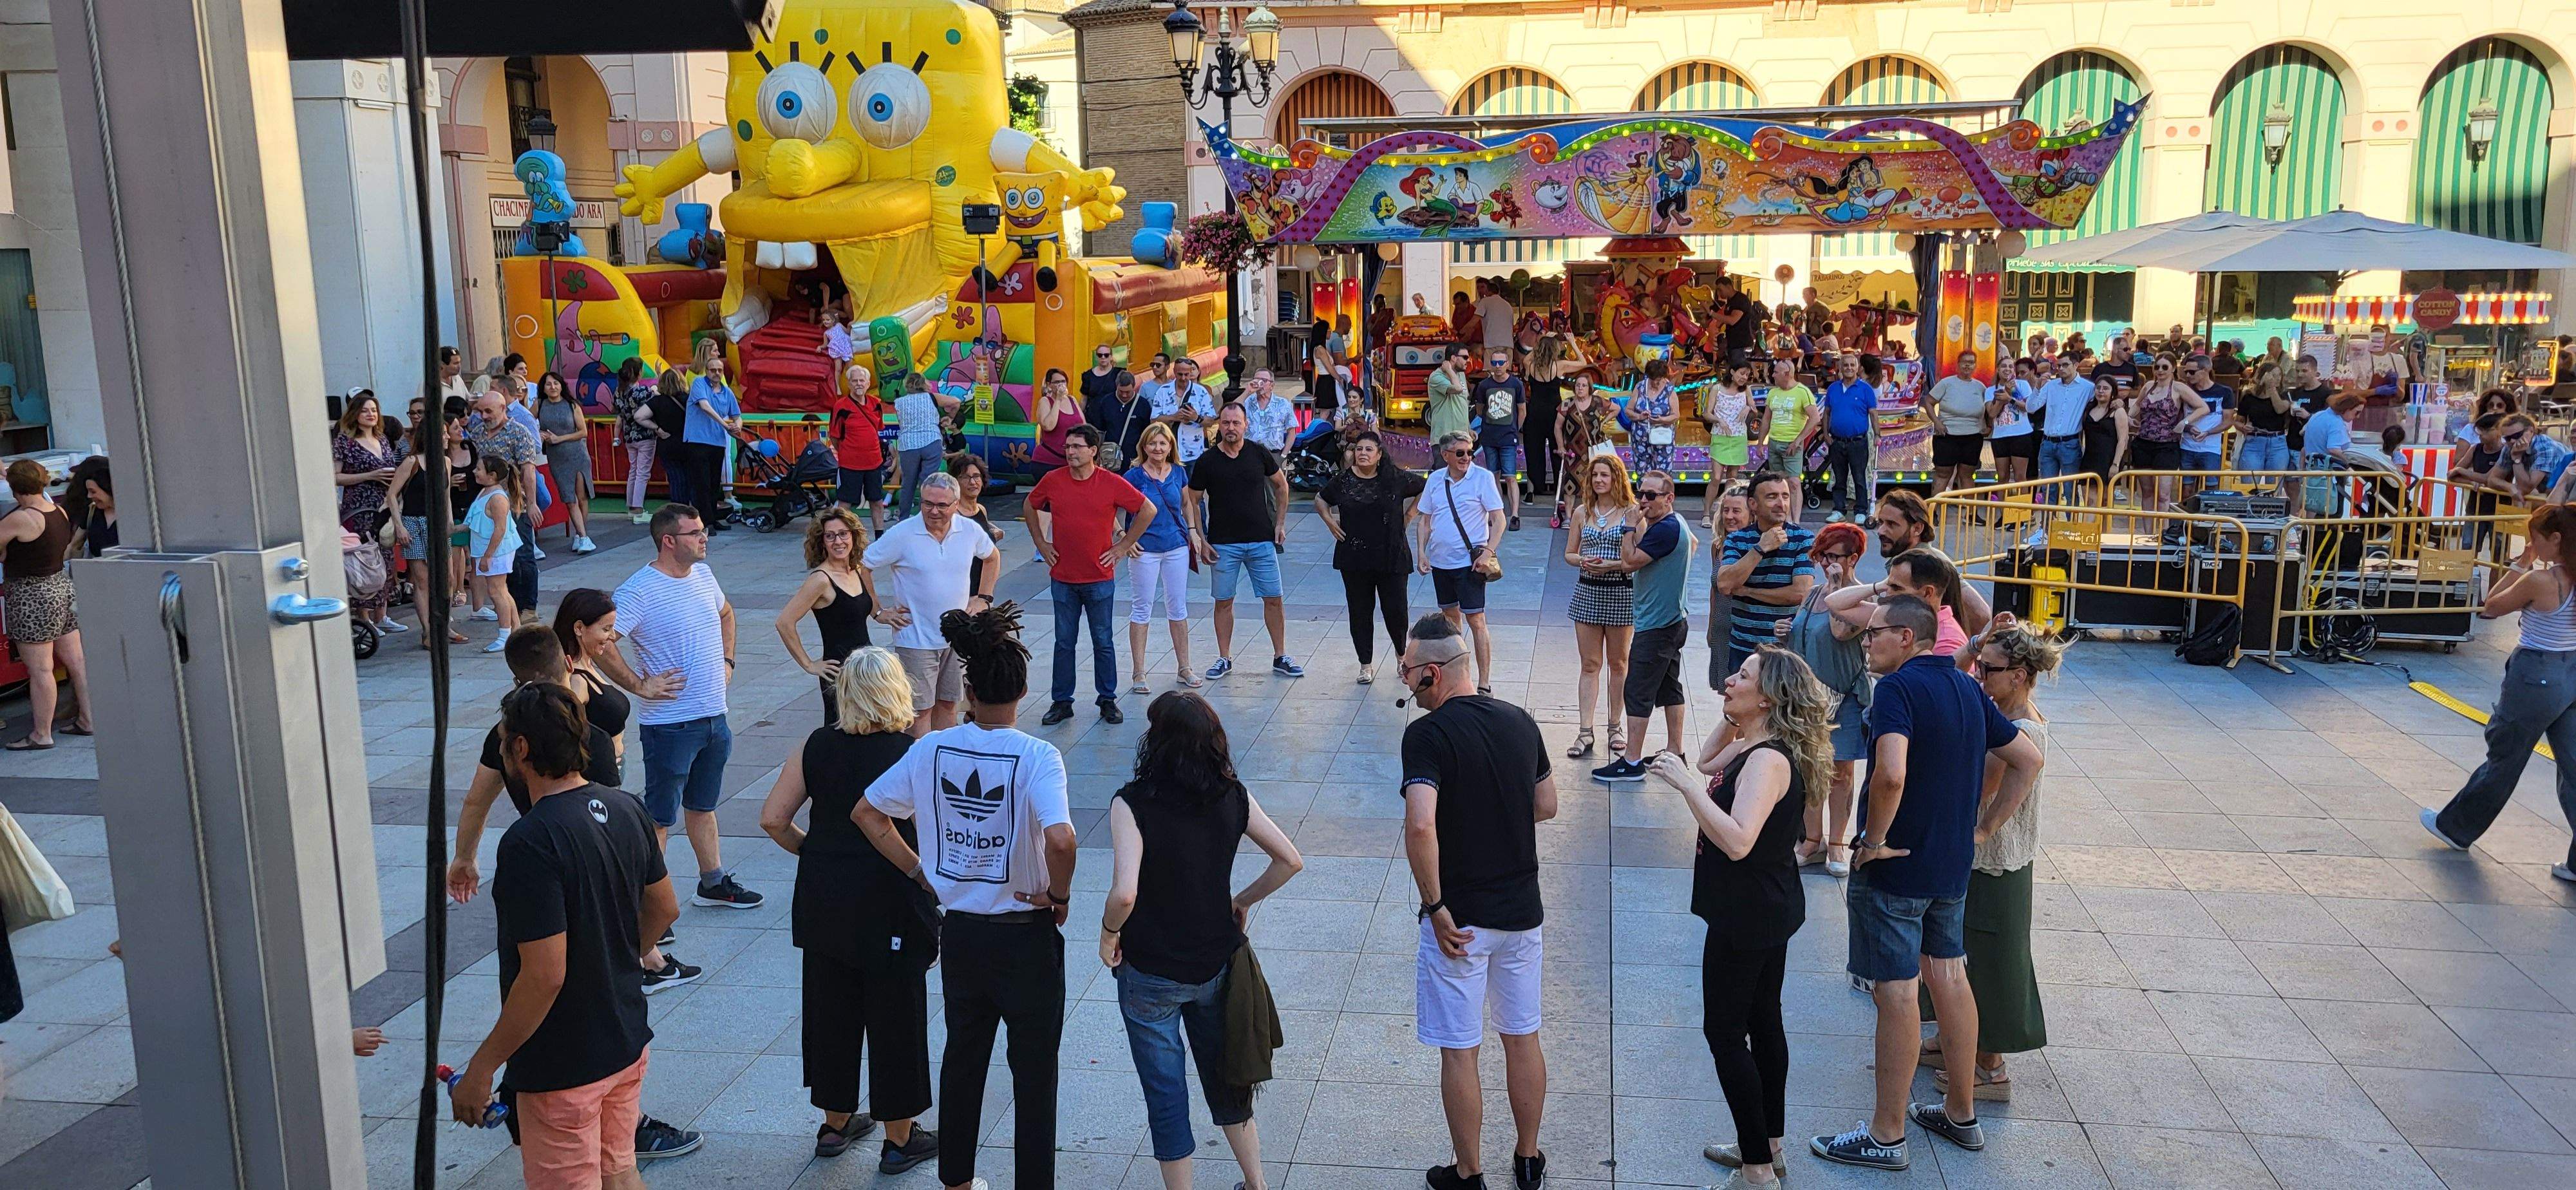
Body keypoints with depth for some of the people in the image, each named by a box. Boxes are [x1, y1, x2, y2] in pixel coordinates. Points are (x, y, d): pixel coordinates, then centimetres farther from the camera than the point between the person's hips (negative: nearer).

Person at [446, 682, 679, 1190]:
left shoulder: (529, 843, -26)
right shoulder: (626, 809, -1)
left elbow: (545, 976, -27)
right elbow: (665, 909, 11)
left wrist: (482, 1067, -17)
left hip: (562, 1067, -7)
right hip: (628, 1043, 7)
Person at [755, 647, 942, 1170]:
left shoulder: (816, 746, -3)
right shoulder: (910, 756, -15)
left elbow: (773, 819, -2)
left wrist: (814, 852, 13)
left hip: (824, 901, 5)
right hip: (888, 908, -4)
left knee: (830, 1009, 18)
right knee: (895, 1018, 9)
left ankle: (835, 1123, 34)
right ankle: (899, 1138, 21)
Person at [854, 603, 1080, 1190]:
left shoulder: (932, 749, -6)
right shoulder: (1037, 757, -20)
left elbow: (866, 812, 2)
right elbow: (1060, 839, -35)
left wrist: (920, 871, 6)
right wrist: (1059, 894, -16)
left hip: (959, 931, 5)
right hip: (1026, 937, -4)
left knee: (962, 1058, 23)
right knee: (1034, 1072, 11)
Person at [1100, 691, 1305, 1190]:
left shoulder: (1132, 802, -21)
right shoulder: (1232, 796, -6)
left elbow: (1124, 893, -30)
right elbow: (1290, 860, -2)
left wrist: (1109, 934, -11)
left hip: (1150, 974, -5)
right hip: (1217, 963, 5)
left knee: (1165, 1093, 11)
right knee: (1224, 1075, 24)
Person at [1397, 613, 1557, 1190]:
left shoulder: (1428, 734, -19)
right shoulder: (1520, 721, 0)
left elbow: (1420, 825, -31)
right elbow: (1546, 806, 11)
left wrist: (1436, 908, -21)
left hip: (1459, 920, -6)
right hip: (1522, 910, 6)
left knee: (1459, 1051, 9)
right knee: (1523, 1038, 19)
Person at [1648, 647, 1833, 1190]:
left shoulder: (1769, 760, -26)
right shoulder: (1753, 746, 4)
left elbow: (1737, 841, -37)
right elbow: (1708, 763, 23)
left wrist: (1685, 783, -33)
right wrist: (1733, 719, 9)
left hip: (1748, 916, -10)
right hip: (1771, 907, 10)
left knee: (1725, 1033, 0)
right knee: (1763, 1023, 19)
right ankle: (1769, 1145, 33)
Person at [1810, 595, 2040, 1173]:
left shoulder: (1898, 687, -18)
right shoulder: (1966, 688, 8)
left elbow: (1891, 773, -33)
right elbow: (2029, 759, 15)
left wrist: (1874, 839, -19)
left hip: (1894, 866, -8)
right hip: (1953, 864, 8)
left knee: (1897, 992, 0)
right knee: (1949, 976, 18)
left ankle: (1886, 1136, 10)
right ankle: (1961, 1114, 31)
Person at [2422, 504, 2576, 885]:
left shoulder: (2538, 580, -21)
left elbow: (2492, 606, -6)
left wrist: (2523, 562, -3)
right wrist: (2530, 564, 7)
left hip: (2536, 678, -7)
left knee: (2503, 760, 10)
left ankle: (2455, 827, 28)